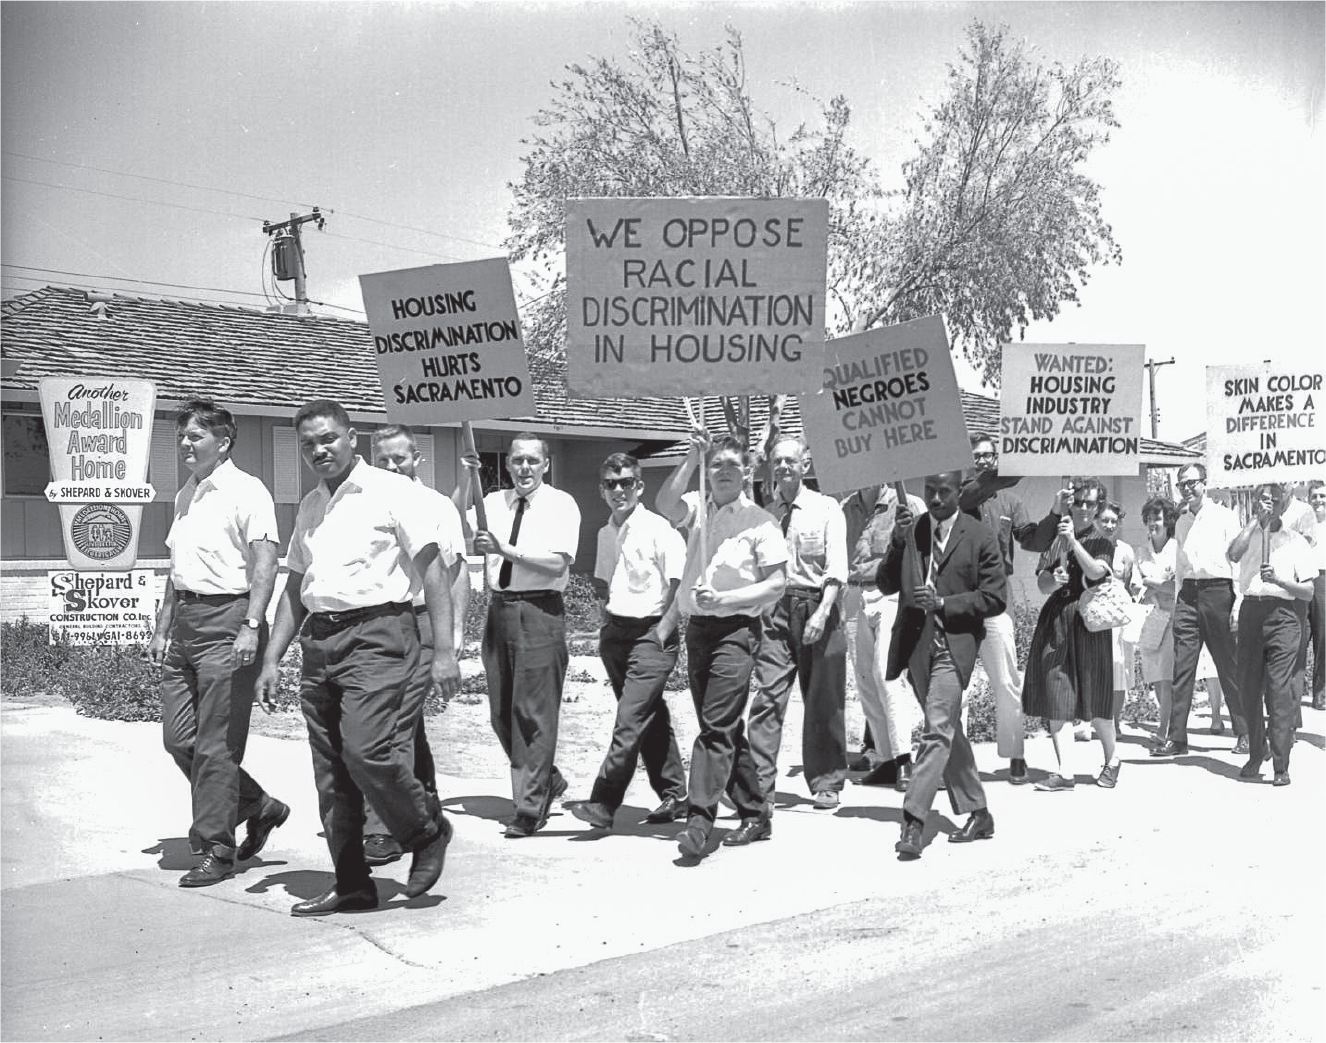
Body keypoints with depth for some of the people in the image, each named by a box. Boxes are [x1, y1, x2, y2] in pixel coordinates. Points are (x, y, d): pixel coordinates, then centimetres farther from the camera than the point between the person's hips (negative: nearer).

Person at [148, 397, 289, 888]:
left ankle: (215, 848, 6)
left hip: (226, 619, -9)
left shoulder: (246, 491, -7)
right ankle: (259, 808, 24)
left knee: (216, 744, -5)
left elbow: (265, 560, -16)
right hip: (184, 620, 9)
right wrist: (162, 628, 21)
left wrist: (251, 625, -25)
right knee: (179, 737, 8)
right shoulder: (184, 496, 19)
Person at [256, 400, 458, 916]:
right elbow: (295, 589, 23)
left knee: (365, 748, -20)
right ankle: (351, 884, 15)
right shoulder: (309, 508, 18)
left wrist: (444, 651, -13)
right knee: (330, 772, 6)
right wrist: (271, 660, 16)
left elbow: (432, 570, -6)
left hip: (376, 635, -7)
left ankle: (427, 833, 5)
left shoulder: (390, 491, -2)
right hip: (319, 641, 7)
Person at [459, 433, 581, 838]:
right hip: (499, 608, 6)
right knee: (501, 713, 12)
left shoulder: (561, 504, -3)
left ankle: (529, 809, 5)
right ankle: (548, 781, 32)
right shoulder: (494, 501, 12)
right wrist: (464, 482, -8)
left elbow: (557, 562, -14)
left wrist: (504, 549, -18)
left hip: (540, 611, -6)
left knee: (534, 712, -4)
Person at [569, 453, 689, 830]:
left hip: (650, 633, -7)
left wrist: (665, 625, -11)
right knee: (652, 718, 14)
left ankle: (604, 803, -10)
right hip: (614, 632, 7)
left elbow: (679, 582, -12)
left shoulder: (658, 529, -9)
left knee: (630, 720, -11)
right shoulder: (605, 533, 12)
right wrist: (606, 613, 12)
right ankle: (674, 795, 24)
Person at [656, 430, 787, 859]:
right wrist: (692, 457, -14)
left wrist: (723, 598, -16)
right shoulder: (698, 510, 9)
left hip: (736, 628, -6)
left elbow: (777, 583, -7)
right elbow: (664, 504, -11)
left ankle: (698, 819, -15)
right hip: (697, 627, 6)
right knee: (725, 727, 12)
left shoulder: (759, 520, -3)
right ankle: (755, 815, 23)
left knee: (718, 725, -13)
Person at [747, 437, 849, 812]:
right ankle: (759, 788, -7)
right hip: (774, 611, 2)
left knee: (823, 700, 7)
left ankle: (825, 783, 20)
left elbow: (836, 568, -6)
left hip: (817, 606, -1)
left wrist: (822, 613, -17)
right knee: (767, 697, -8)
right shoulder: (763, 514, 10)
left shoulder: (826, 508, 2)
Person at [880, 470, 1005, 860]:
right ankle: (977, 815, 26)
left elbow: (995, 598, -4)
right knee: (948, 732, 14)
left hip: (955, 645, -5)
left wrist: (943, 602, -14)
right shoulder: (910, 531, 9)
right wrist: (897, 542, -9)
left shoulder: (979, 538, -2)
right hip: (916, 643, 5)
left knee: (938, 731, -16)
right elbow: (887, 584, 6)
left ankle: (913, 822, -19)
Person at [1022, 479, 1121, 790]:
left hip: (1088, 622, -3)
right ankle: (1064, 772, -4)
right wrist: (1053, 579, -14)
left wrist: (1073, 541, -21)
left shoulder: (1102, 543, 5)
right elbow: (1042, 585, 7)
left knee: (1093, 698, 1)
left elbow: (1095, 572, -15)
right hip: (1055, 621, 3)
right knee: (1056, 696, -5)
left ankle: (1112, 758, 26)